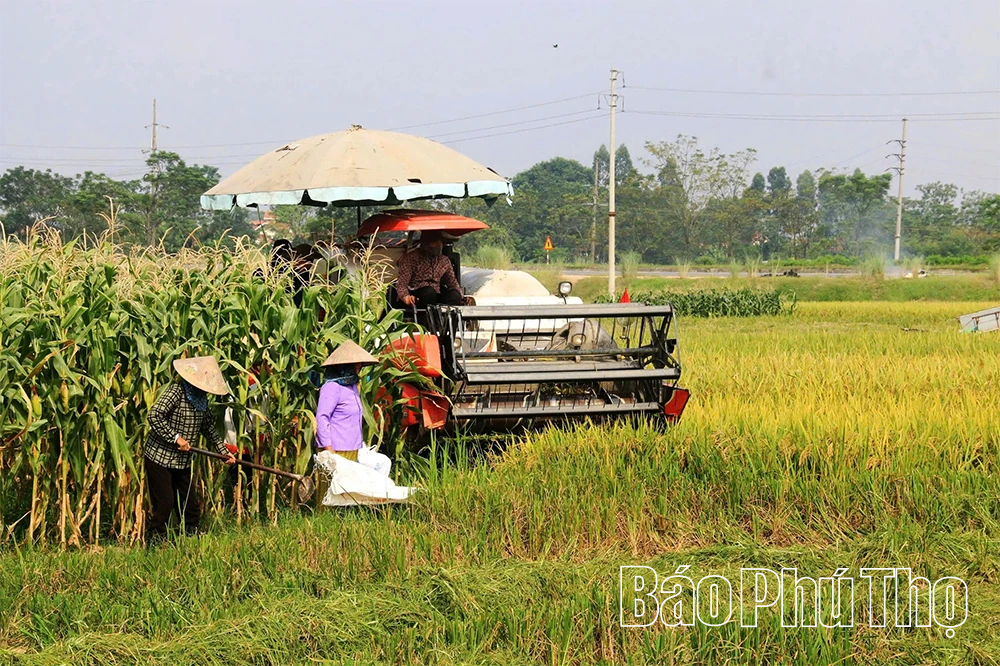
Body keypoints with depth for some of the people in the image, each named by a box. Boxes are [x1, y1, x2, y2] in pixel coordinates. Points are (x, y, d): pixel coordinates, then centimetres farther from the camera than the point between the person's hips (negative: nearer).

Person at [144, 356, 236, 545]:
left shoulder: (201, 398, 7)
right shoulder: (176, 392, -19)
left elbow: (209, 426, 19)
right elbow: (154, 416, -29)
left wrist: (223, 450, 14)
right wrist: (176, 438, -28)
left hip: (182, 462, 8)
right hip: (160, 458, -8)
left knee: (189, 504, 9)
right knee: (164, 503, -6)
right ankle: (153, 545, 4)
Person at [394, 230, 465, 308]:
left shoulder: (445, 261, 16)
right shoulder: (411, 258, 1)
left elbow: (453, 283, 20)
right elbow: (401, 283, -7)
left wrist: (462, 298, 1)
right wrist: (406, 297, -30)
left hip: (435, 298, 4)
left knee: (455, 295, -28)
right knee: (430, 292, -38)